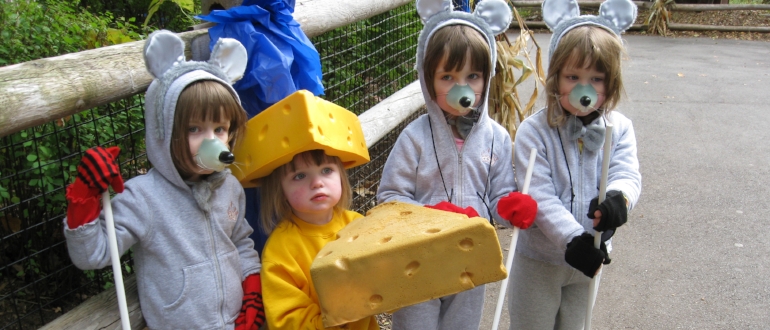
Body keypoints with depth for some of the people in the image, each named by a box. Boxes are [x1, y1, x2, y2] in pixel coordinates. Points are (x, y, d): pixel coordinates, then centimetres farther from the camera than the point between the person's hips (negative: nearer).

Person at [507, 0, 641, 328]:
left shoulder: (619, 128, -5)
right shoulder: (534, 130, -19)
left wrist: (618, 197, -38)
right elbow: (538, 194, -23)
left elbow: (627, 174, -14)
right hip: (539, 256, -4)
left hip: (589, 253, 4)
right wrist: (572, 238, -32)